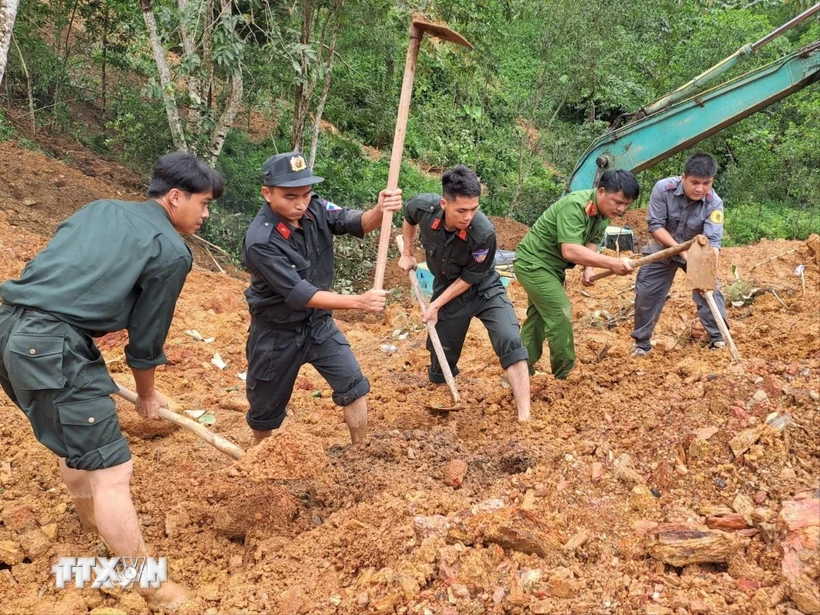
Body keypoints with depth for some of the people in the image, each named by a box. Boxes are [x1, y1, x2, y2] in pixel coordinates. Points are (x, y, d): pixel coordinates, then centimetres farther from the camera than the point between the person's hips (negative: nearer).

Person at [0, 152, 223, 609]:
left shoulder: (100, 208, 20)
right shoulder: (171, 250, -3)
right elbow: (147, 337, 2)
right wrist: (147, 395, 18)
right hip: (52, 348, -9)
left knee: (75, 428, 31)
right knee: (111, 470, -2)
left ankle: (91, 513, 54)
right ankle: (149, 588, 8)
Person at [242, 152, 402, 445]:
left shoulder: (315, 208, -14)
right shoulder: (260, 241, -30)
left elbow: (357, 224, -22)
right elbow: (299, 294, -31)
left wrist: (380, 211, -46)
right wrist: (359, 301, -35)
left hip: (318, 322, 5)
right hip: (277, 333, -4)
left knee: (354, 387, 2)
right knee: (266, 407, 13)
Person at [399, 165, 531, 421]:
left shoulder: (483, 233, -35)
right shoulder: (424, 207, -26)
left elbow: (470, 278, -20)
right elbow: (409, 218, 2)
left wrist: (435, 305, -13)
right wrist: (407, 254, 9)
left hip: (484, 289, -3)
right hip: (448, 290, 3)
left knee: (509, 341, -23)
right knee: (442, 359, 10)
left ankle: (524, 416, -23)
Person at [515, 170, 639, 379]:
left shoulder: (604, 213, -3)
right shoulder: (575, 206, -31)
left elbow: (592, 242, 9)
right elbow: (570, 251, -40)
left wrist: (589, 269, -9)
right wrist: (612, 263, -46)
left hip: (550, 266, 10)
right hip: (533, 263, -10)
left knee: (538, 317, 16)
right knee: (560, 315, -12)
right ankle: (564, 377, 0)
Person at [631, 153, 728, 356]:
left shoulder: (714, 203, -27)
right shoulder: (663, 188, -29)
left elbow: (713, 242, -34)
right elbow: (655, 226, -25)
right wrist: (680, 249, -36)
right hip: (663, 248, 0)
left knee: (710, 289, -10)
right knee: (646, 293, 2)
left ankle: (718, 338, 6)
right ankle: (641, 342, 18)